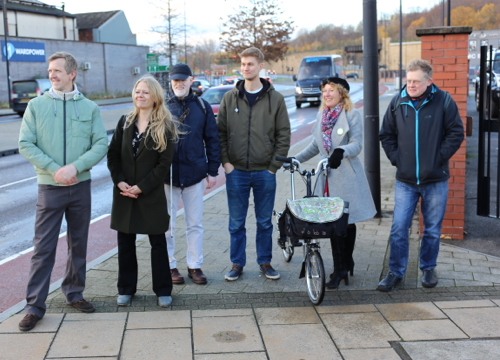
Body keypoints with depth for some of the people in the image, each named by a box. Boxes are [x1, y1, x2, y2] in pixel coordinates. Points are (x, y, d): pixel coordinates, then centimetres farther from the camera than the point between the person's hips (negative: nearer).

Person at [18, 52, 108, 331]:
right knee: (43, 247, -1)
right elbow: (26, 144, -4)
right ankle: (35, 305, 7)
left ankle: (74, 293, 28)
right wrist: (54, 169, -15)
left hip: (81, 186, 2)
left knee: (79, 244, 12)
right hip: (49, 186, -2)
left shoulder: (90, 107, 2)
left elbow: (101, 144, -4)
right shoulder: (37, 105, 0)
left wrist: (75, 167, -17)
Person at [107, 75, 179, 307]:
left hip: (152, 194, -3)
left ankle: (163, 290, 19)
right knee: (125, 242, 10)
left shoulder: (164, 126, -6)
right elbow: (113, 154, 5)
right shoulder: (125, 122, 6)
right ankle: (126, 289, 24)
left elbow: (164, 163, -10)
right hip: (124, 193, 4)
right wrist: (119, 181, -9)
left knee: (158, 242, 7)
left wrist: (142, 187, -15)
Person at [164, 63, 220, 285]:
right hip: (166, 174, -1)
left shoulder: (202, 107, 5)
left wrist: (212, 171, 2)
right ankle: (169, 266, 19)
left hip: (194, 174, 1)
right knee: (166, 224, 6)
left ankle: (195, 265, 20)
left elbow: (212, 140, 7)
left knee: (195, 224, 9)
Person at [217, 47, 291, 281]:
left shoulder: (275, 99, 0)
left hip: (265, 172, -1)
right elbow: (220, 132, 5)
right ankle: (237, 264, 20)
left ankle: (265, 262, 24)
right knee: (236, 222, 8)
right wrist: (225, 161, -3)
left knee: (264, 222, 10)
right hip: (236, 172, 1)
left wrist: (274, 165, -5)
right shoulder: (230, 98, 4)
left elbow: (283, 135, 0)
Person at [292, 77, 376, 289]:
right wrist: (295, 159, 17)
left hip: (347, 177, -4)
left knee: (348, 222, 4)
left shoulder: (352, 114, -4)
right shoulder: (321, 115, 13)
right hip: (327, 177, 5)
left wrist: (342, 151, -34)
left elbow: (357, 145, -14)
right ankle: (340, 269, 12)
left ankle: (346, 264, 21)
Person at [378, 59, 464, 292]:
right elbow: (386, 134, 10)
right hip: (405, 180, 1)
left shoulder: (443, 101, -6)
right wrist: (395, 158, 0)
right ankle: (396, 272, 14)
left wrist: (439, 157, -8)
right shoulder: (397, 102, 1)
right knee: (398, 228, 0)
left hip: (435, 180, -1)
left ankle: (428, 269, 29)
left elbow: (456, 133, -2)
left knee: (432, 229, 11)